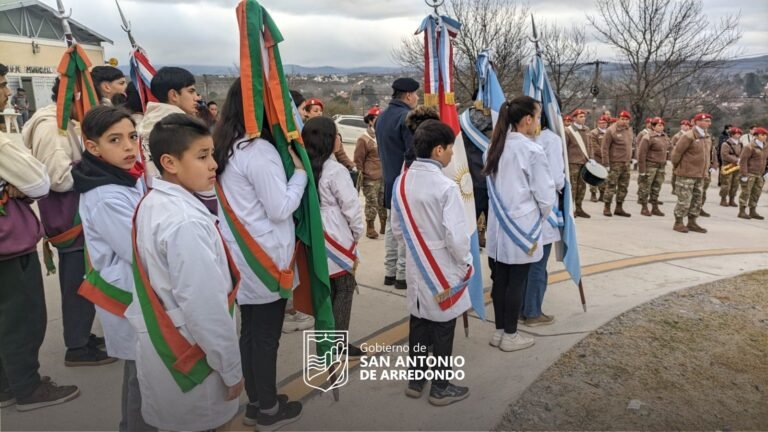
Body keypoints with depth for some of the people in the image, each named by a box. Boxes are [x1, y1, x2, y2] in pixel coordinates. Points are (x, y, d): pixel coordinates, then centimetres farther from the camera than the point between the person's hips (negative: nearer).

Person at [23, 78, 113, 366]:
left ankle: (80, 336, 31)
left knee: (77, 281, 18)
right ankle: (77, 348, 10)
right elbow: (60, 177, -25)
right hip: (69, 218, -10)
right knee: (80, 283, -2)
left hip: (73, 215, 10)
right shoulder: (50, 126, -18)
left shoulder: (60, 122, 14)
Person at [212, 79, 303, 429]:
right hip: (265, 258, -8)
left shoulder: (227, 148, 8)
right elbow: (281, 208, -19)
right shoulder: (259, 151, -19)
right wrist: (300, 172, -7)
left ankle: (254, 403, 32)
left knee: (250, 331, 17)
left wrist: (288, 171, 8)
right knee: (266, 335, 6)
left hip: (243, 255, 8)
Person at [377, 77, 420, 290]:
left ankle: (390, 272, 22)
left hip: (389, 179, 9)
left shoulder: (381, 117, 11)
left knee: (392, 225, 15)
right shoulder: (407, 117, -18)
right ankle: (403, 275, 4)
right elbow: (414, 153, -22)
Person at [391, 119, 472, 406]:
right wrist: (466, 264, -4)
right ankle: (441, 388, 22)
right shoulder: (446, 187, -23)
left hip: (415, 266, 6)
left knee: (418, 322, 17)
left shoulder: (401, 182, -2)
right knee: (442, 328, 8)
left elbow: (397, 228, 6)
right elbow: (456, 236, -21)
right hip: (443, 269, -6)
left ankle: (415, 380, 31)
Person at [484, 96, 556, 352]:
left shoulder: (497, 147, 5)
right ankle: (510, 336, 16)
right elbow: (545, 195, -10)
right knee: (517, 282, 5)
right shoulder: (532, 151, -14)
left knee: (499, 280, 12)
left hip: (498, 225, 6)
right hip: (522, 227, -6)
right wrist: (540, 217, 7)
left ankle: (499, 331, 23)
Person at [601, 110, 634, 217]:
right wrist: (606, 164, -14)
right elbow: (605, 148, -12)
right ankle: (607, 208, 5)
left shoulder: (629, 130, 11)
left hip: (626, 163, 7)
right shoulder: (611, 131, -11)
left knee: (624, 187, 9)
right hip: (615, 163, -7)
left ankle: (619, 208, 18)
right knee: (611, 186, -5)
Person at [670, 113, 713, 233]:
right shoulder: (689, 136, -14)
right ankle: (678, 223, 8)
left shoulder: (707, 137, 12)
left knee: (697, 201, 10)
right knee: (684, 201, -3)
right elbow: (676, 152, -12)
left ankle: (692, 222, 20)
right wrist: (677, 167, -1)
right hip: (687, 174, -7)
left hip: (700, 175, 8)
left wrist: (706, 168, 17)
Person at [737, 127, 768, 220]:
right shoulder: (750, 147, -9)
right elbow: (743, 160, -14)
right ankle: (742, 212, 1)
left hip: (759, 175, 7)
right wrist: (744, 175, -18)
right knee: (746, 193, -4)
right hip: (749, 174, -7)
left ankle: (753, 212, 15)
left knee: (756, 194, 8)